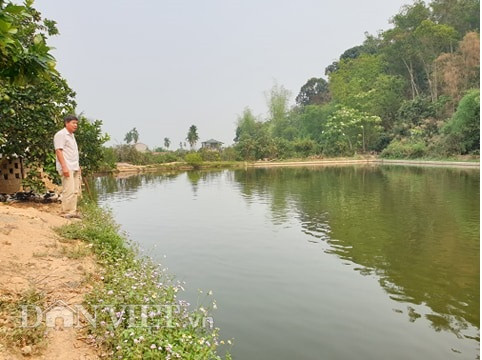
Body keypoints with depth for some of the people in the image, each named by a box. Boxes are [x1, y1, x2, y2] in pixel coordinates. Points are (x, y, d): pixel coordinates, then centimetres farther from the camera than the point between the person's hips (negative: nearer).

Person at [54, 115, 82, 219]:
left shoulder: (71, 135, 22)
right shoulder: (61, 134, -7)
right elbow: (58, 151, -15)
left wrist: (78, 166, 20)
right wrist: (64, 167, -22)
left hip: (74, 168, 9)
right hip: (67, 168, -9)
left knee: (75, 191, 9)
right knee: (69, 190, -10)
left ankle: (72, 212, 15)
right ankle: (66, 212, -4)